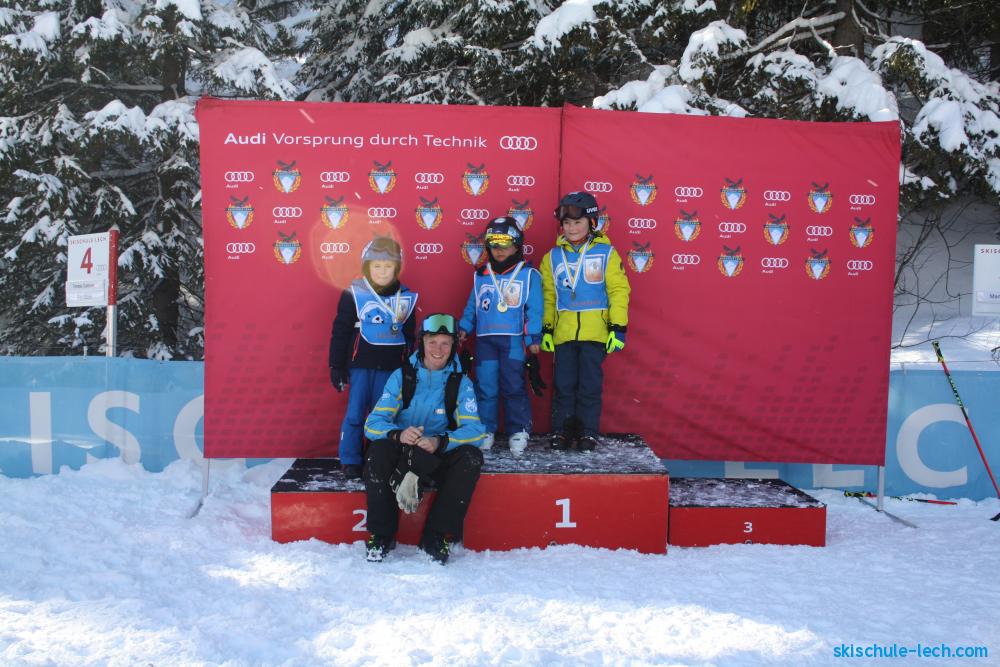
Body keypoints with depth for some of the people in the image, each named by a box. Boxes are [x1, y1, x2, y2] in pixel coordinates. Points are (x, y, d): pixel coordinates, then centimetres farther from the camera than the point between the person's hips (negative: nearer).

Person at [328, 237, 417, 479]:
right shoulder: (354, 294, -6)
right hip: (360, 364, -3)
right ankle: (350, 460, 12)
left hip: (390, 367, 3)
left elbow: (409, 335, 14)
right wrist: (336, 366, -3)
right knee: (355, 413, 0)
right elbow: (340, 332, -3)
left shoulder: (406, 297, 5)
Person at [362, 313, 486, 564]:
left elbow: (474, 430, -13)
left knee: (472, 456, -27)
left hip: (440, 459, 1)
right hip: (402, 455, 0)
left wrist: (440, 442, -34)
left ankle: (436, 536, -17)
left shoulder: (461, 383, -2)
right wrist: (398, 434, -34)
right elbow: (373, 423, -11)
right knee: (378, 449, -30)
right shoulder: (402, 376, -2)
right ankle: (381, 534, -15)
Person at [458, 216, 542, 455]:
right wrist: (464, 328, 7)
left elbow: (534, 309, 0)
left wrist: (533, 338, -4)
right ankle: (485, 431, 15)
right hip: (484, 340, 3)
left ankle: (518, 432, 7)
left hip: (514, 340, -3)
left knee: (514, 387, -3)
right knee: (485, 387, 5)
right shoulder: (481, 275, 13)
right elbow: (471, 305, 17)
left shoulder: (528, 274, 2)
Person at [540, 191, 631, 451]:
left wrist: (618, 327, -7)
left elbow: (619, 291, -2)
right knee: (564, 385, 6)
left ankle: (588, 432, 14)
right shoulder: (553, 257, 9)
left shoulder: (606, 253, 0)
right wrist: (546, 329, 8)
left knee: (590, 385, 3)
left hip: (595, 332, -2)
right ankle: (562, 431, 16)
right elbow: (548, 296, 12)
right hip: (564, 333, 3)